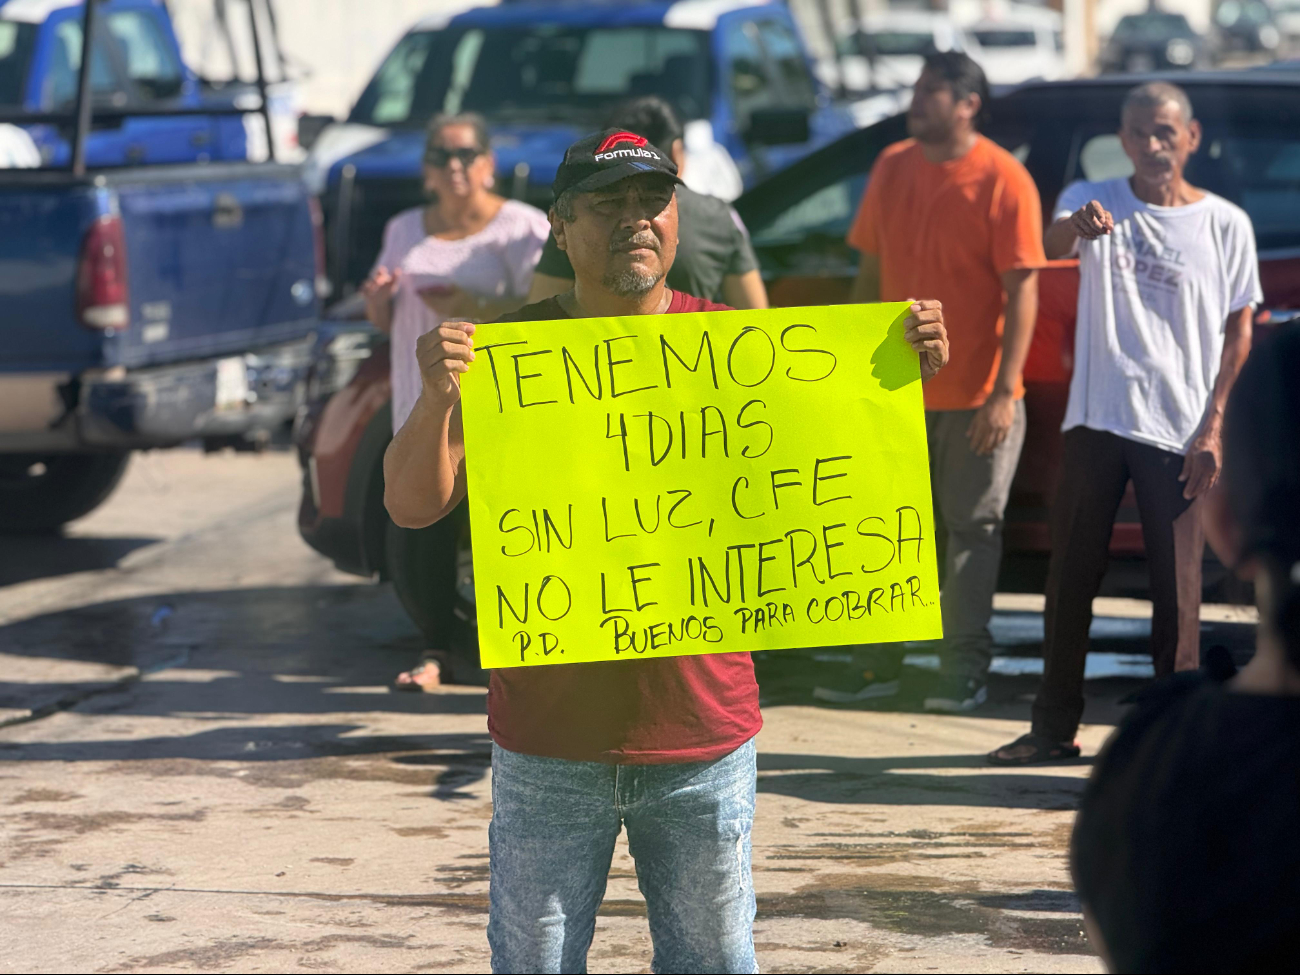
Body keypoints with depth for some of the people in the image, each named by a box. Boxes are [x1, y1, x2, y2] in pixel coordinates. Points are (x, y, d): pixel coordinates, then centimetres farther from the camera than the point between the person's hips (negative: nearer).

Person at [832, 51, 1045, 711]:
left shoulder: (1003, 181, -11)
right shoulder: (893, 167, 6)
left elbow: (1022, 291, -13)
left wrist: (1005, 391, -18)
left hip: (975, 396, -5)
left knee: (973, 529, 3)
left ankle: (964, 671, 9)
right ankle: (873, 663, 16)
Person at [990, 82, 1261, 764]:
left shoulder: (1225, 224, 3)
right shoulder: (1095, 201, 3)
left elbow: (1239, 331, 6)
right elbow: (1053, 244, -19)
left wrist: (1213, 425, -4)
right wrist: (1079, 226, -45)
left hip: (1177, 429, -1)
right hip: (1096, 419, 2)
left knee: (1177, 584, -2)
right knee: (1071, 573, 5)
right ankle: (1055, 726, 14)